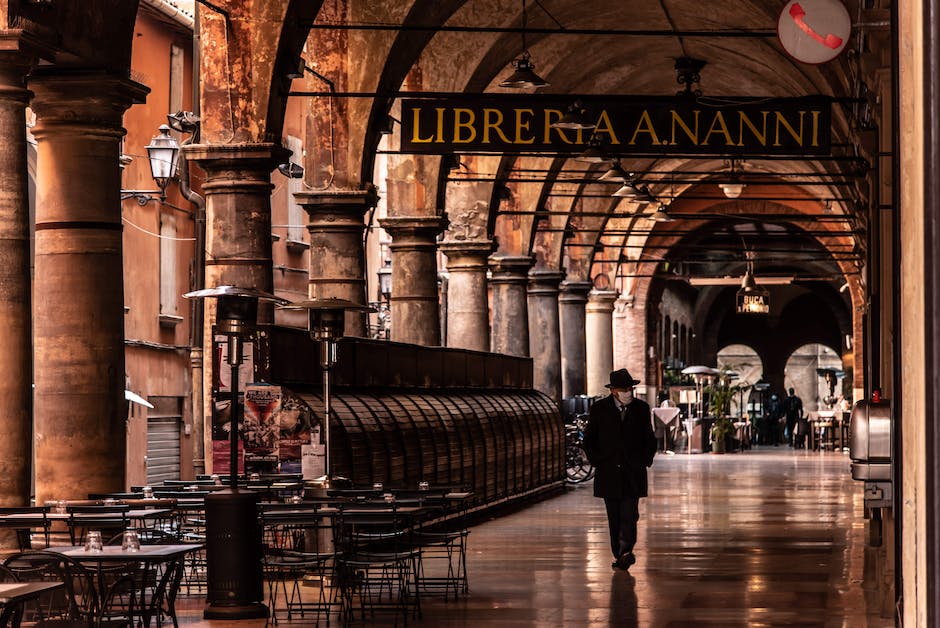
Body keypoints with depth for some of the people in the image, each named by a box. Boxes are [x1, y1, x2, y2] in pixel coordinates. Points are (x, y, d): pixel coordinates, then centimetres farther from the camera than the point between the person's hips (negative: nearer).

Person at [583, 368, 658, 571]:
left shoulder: (641, 408, 6)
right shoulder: (599, 409, 2)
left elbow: (649, 439, 16)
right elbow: (589, 440, 8)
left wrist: (645, 461, 4)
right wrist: (597, 461, -2)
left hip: (633, 472, -1)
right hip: (609, 473, 1)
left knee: (629, 514, -13)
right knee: (614, 518, 5)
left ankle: (625, 552, -22)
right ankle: (619, 554, 12)